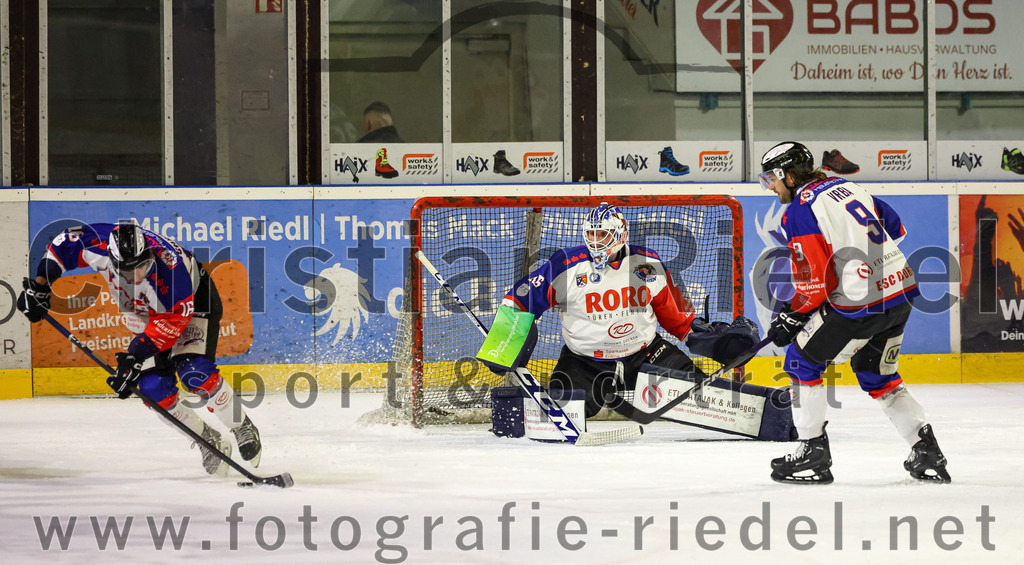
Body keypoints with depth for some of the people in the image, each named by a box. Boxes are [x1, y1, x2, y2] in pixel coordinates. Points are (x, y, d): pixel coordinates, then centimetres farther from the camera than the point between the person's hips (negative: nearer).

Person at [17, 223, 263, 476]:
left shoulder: (170, 267, -41)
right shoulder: (100, 243, -30)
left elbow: (171, 322, -33)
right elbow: (64, 243, -10)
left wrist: (135, 357, -35)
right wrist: (39, 284, -13)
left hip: (194, 301, -5)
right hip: (146, 315, 5)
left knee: (194, 371, -25)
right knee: (153, 387, -9)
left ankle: (243, 428, -4)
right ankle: (209, 441, 9)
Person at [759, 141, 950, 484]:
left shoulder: (800, 210, -10)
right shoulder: (845, 186, 16)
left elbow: (815, 282, -14)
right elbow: (895, 229, 24)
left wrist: (790, 318, 1)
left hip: (861, 302, -8)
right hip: (902, 291, 8)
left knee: (803, 362, 9)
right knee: (877, 376, 23)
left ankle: (813, 456, 11)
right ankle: (928, 454, 16)